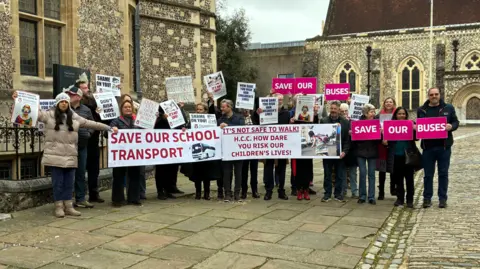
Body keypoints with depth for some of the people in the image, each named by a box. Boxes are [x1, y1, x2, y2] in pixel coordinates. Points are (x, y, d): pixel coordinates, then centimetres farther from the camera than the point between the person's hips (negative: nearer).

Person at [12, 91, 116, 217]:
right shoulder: (49, 115, 2)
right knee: (58, 182, 1)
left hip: (70, 156, 3)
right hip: (55, 155, -3)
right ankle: (59, 207, 11)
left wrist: (109, 128, 13)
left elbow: (91, 124, 13)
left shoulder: (74, 117, 11)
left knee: (69, 182, 7)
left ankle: (68, 207, 16)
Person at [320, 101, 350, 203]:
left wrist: (344, 151, -13)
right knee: (327, 174, 8)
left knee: (340, 175, 6)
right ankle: (327, 194, 16)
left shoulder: (345, 122, 2)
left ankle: (338, 194, 16)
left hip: (340, 153, 0)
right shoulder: (323, 121, 3)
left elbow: (347, 139, -2)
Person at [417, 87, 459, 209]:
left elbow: (456, 122, 6)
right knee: (428, 174, 6)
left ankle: (443, 199, 14)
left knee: (443, 173, 6)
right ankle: (427, 198, 14)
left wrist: (451, 126, -16)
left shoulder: (448, 108, 5)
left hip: (444, 146, -1)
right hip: (428, 146, 1)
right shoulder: (421, 110, 8)